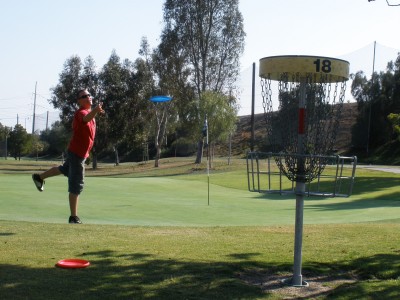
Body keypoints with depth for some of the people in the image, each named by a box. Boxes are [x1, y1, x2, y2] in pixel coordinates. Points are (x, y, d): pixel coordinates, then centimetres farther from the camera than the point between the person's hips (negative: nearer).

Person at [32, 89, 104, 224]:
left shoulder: (89, 111, 7)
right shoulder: (80, 112, -24)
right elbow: (86, 118, -52)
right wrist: (95, 111, -70)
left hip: (77, 152, 10)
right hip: (77, 153, -10)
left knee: (65, 169, 34)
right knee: (76, 186, -7)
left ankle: (39, 177, 53)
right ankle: (74, 217, -3)